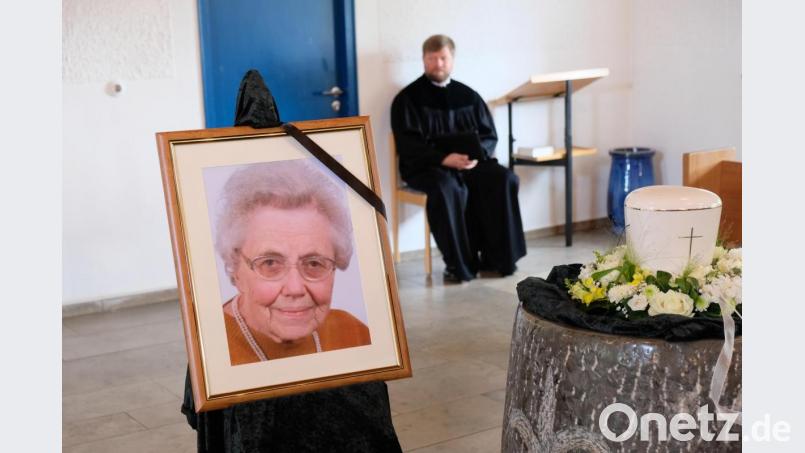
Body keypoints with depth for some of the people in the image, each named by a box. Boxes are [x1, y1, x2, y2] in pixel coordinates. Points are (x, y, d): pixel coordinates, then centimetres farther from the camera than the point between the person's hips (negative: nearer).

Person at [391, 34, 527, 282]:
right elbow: (407, 145, -8)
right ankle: (459, 264, -26)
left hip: (469, 163, 4)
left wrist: (476, 154, -12)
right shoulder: (408, 98, 2)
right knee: (446, 187, -36)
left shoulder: (468, 96, 15)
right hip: (426, 166, -4)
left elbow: (489, 135, 12)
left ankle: (498, 256, -14)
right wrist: (444, 158, -23)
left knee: (504, 179, -22)